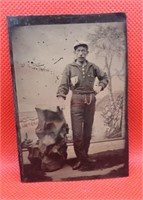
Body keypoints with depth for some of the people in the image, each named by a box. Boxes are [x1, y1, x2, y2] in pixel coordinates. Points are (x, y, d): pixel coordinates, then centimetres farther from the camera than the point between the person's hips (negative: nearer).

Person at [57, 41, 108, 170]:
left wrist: (100, 87, 2)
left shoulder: (92, 67, 9)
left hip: (90, 100, 3)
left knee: (88, 129, 11)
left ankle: (85, 155, 25)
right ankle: (80, 158, 8)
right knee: (77, 131, -5)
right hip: (77, 100, -3)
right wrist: (61, 97, -21)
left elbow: (104, 77, 20)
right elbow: (64, 84, -7)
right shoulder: (70, 68, 1)